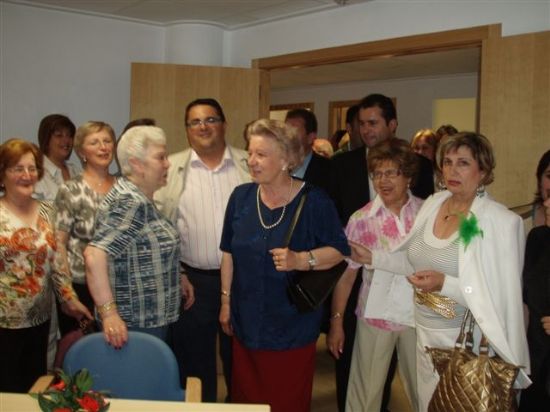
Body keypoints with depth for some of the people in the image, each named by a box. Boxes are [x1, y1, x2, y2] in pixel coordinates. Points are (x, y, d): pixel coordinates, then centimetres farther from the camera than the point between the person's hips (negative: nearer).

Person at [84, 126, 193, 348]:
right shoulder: (129, 203, -20)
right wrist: (108, 314, -32)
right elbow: (94, 255, -30)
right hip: (135, 325, -9)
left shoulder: (141, 199, 9)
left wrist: (177, 277, 14)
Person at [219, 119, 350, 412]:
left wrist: (301, 260, -23)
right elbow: (229, 253, 9)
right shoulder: (240, 197, 1)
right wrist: (226, 300, 10)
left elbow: (340, 250, -7)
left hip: (293, 325, -3)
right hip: (247, 322, 3)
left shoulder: (313, 201, -10)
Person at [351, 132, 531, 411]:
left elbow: (502, 296, -18)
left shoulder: (501, 221, -17)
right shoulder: (434, 204, 2)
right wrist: (372, 257, 5)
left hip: (466, 337, -6)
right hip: (425, 330, 6)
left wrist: (445, 283, -27)